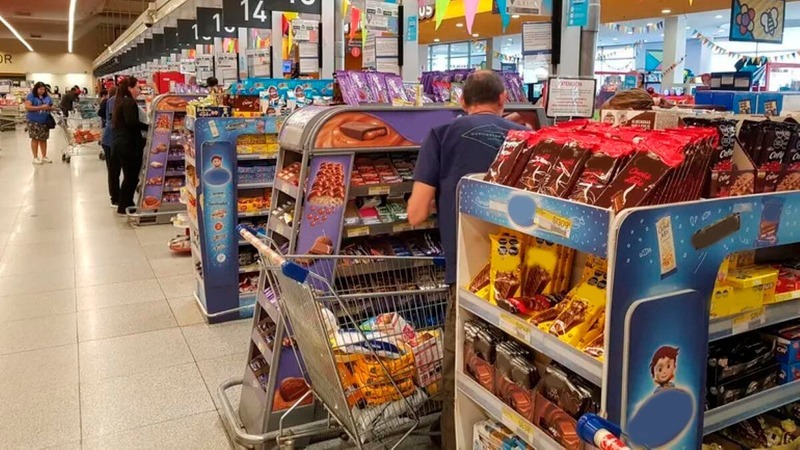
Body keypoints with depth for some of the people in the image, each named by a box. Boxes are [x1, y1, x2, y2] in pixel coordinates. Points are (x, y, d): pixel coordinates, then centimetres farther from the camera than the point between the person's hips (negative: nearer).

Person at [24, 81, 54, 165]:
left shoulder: (47, 97, 13)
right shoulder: (31, 96, -4)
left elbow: (52, 106, 17)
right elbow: (27, 107, -14)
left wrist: (49, 108, -8)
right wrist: (40, 107, -21)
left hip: (45, 121, 5)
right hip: (34, 121, -5)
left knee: (43, 139, 9)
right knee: (35, 139, -1)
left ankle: (44, 157, 16)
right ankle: (35, 157, 5)